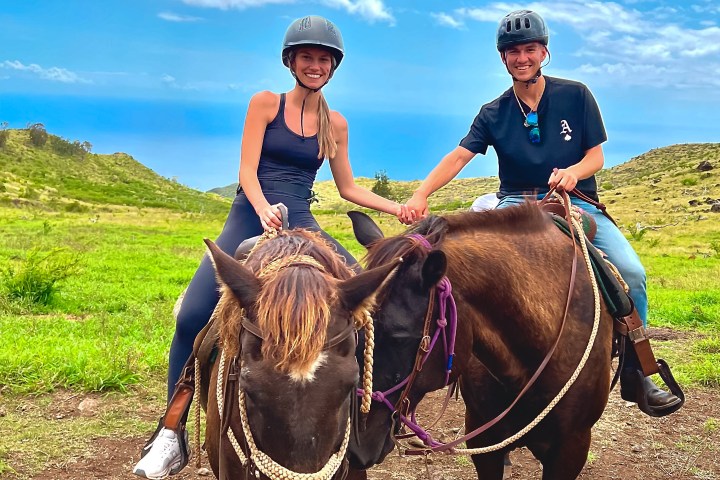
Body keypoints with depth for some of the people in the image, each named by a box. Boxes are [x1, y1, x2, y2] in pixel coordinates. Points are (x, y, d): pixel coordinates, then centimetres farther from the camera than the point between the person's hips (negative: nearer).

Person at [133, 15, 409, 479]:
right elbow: (247, 169, -6)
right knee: (193, 316, -18)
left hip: (300, 225, 3)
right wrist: (265, 211, -24)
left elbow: (348, 187, 16)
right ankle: (171, 436, -5)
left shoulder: (335, 123, 10)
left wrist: (397, 207, 6)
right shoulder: (265, 103, 2)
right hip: (250, 218, -3)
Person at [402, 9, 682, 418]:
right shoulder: (494, 114, 6)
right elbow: (458, 157, -4)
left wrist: (574, 172, -22)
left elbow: (596, 156, 2)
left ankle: (635, 374, -7)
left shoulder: (576, 95, 3)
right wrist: (421, 196, -21)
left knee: (631, 272, -24)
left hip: (575, 200, 0)